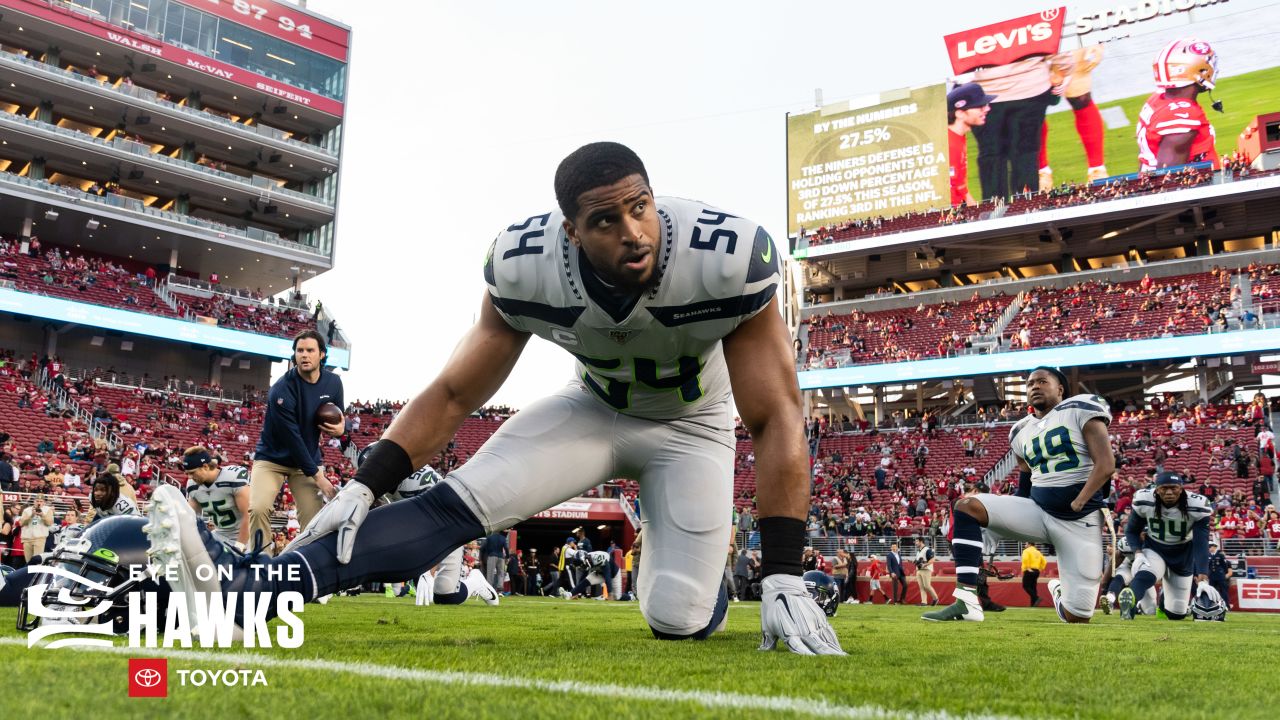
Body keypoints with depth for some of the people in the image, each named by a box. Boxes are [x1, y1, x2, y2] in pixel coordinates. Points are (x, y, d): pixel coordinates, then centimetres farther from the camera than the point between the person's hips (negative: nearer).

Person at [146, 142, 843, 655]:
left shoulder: (727, 260, -35)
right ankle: (246, 589, -28)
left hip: (689, 426, -1)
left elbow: (776, 420, -29)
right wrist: (362, 487, -22)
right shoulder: (528, 267, -26)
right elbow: (454, 393, -13)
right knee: (459, 503, -20)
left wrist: (784, 578, -33)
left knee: (679, 619, -14)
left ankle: (701, 571, 23)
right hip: (594, 407, 2)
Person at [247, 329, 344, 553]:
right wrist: (317, 476, -20)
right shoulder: (282, 390, -22)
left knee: (314, 520, -6)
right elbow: (291, 437, -22)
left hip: (309, 459, 4)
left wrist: (341, 427, -15)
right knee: (258, 509, -22)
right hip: (273, 457, -4)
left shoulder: (333, 383, -5)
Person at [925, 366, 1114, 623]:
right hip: (1038, 511, 5)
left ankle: (1060, 592, 35)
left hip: (1079, 522, -5)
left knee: (1077, 617, -6)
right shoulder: (1022, 431, 14)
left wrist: (1077, 504, -18)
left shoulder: (1080, 410, -4)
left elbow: (1106, 464, -12)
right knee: (967, 507, -18)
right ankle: (967, 603, -23)